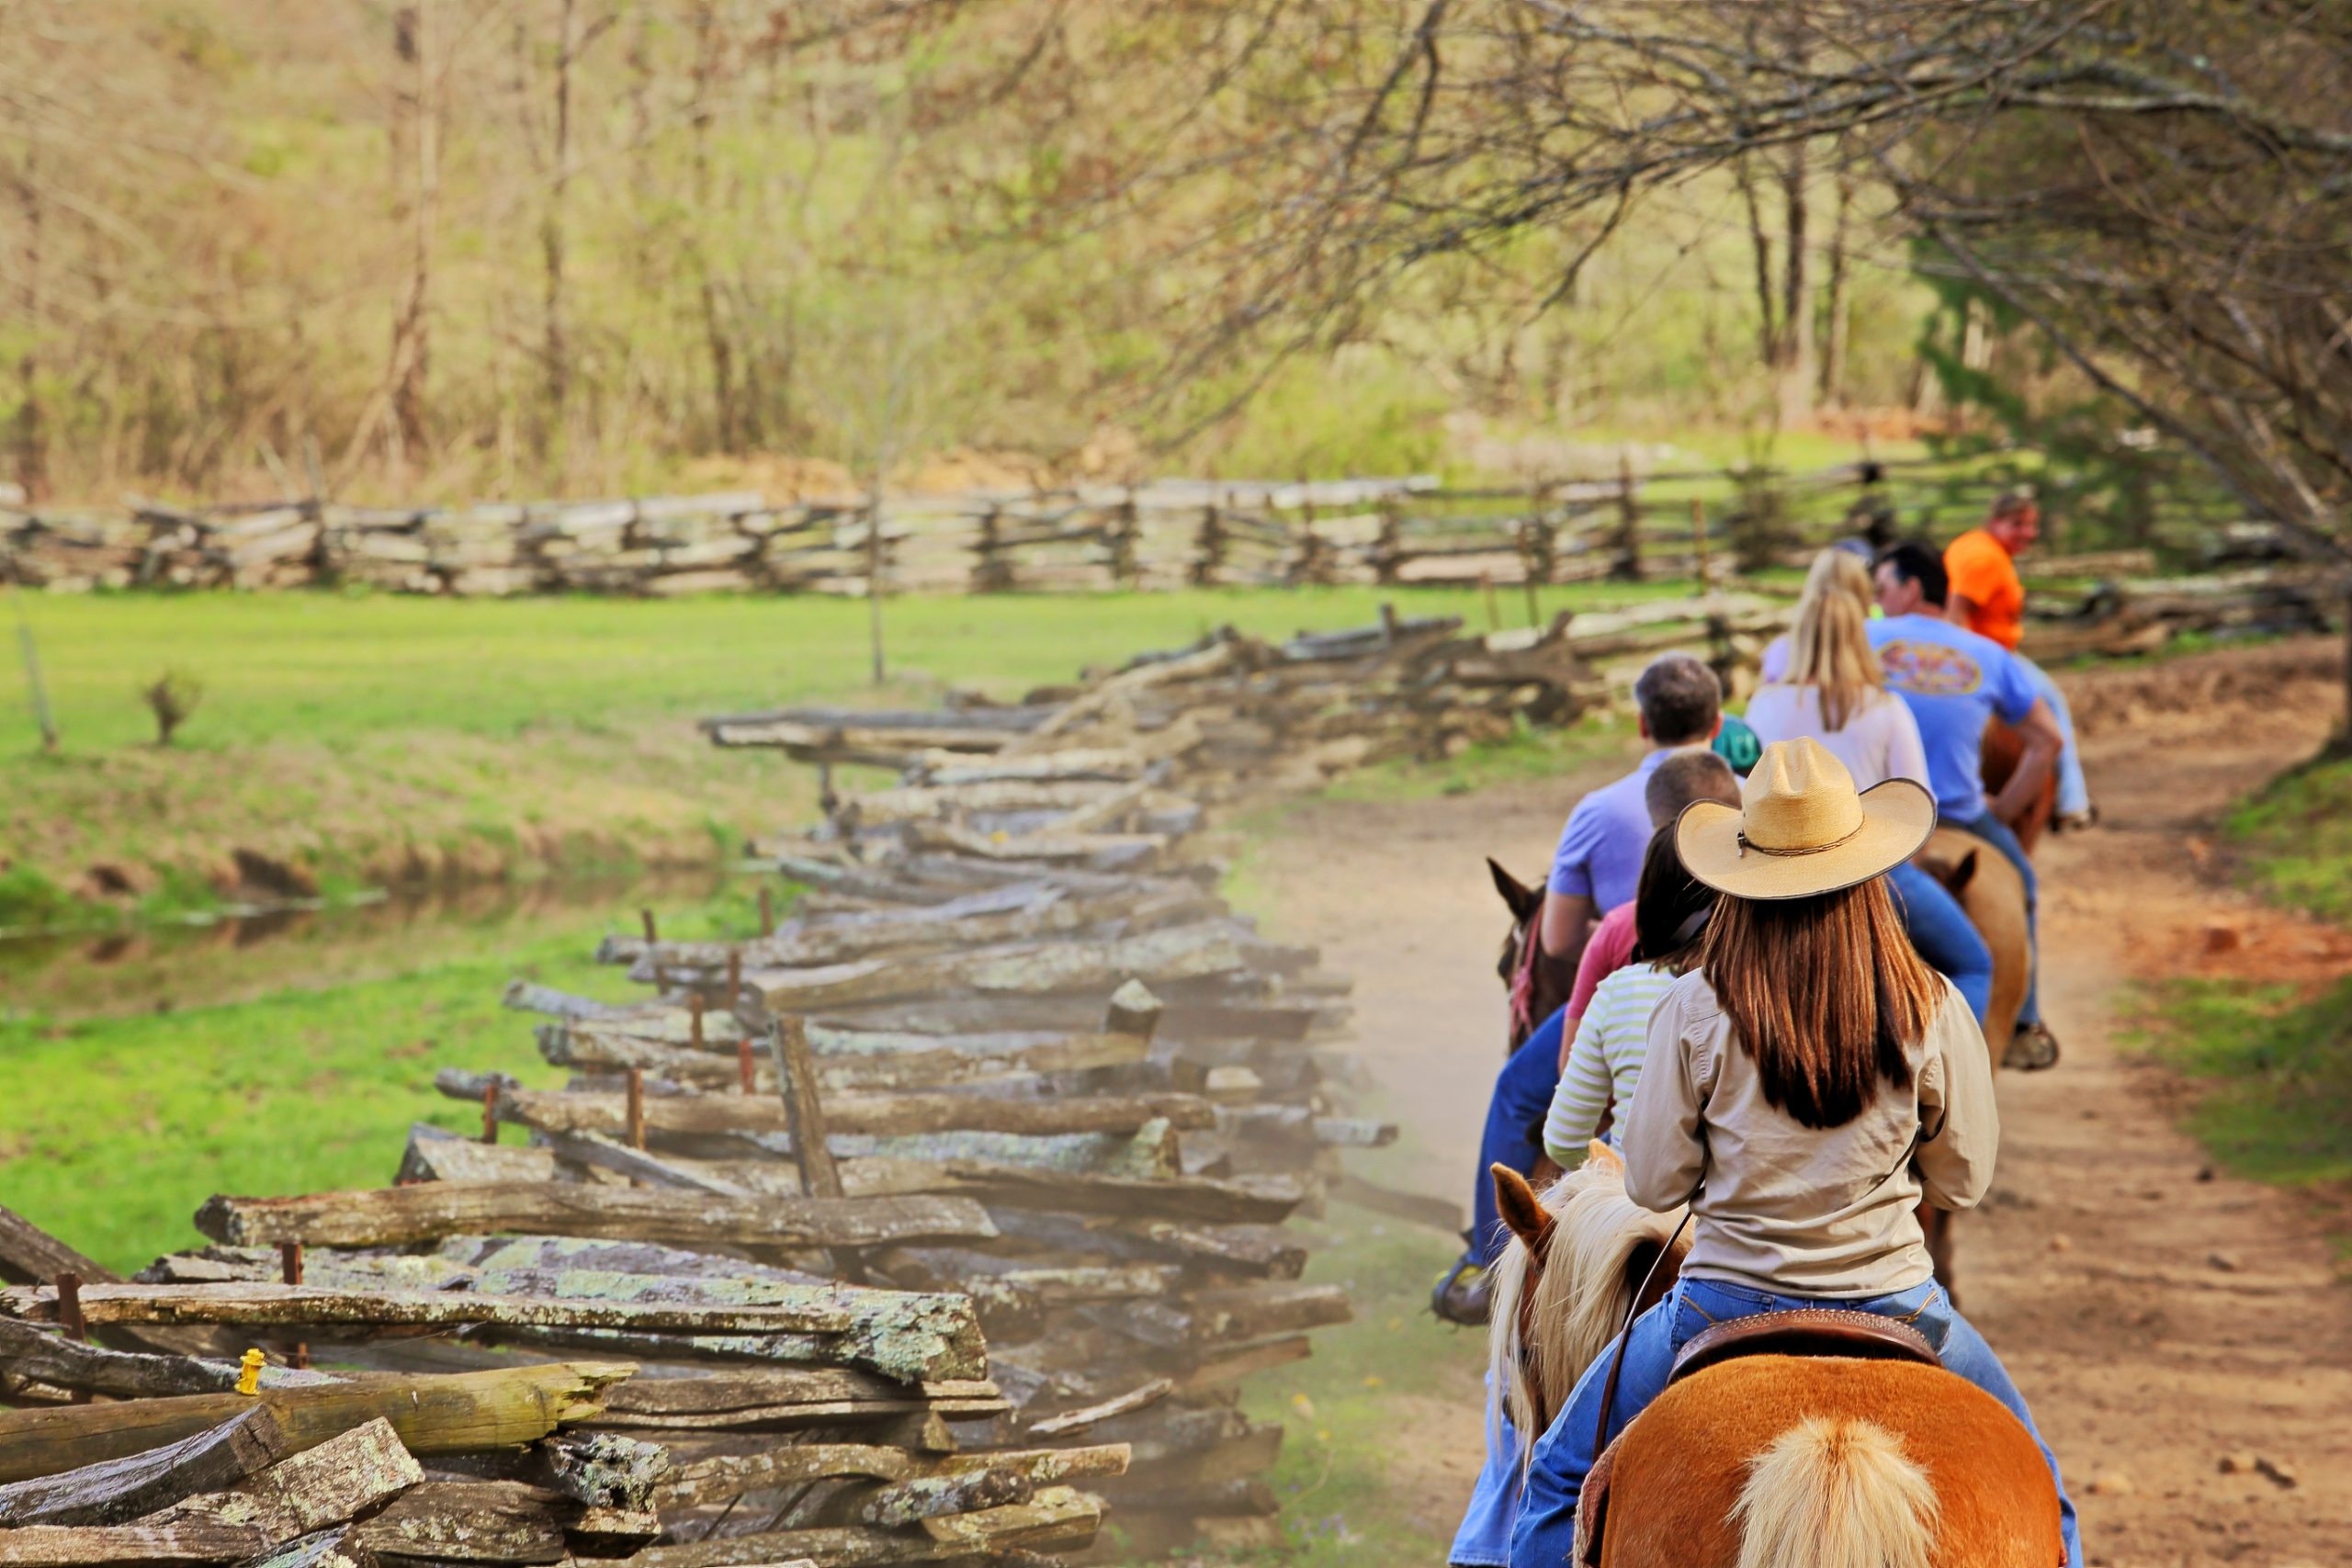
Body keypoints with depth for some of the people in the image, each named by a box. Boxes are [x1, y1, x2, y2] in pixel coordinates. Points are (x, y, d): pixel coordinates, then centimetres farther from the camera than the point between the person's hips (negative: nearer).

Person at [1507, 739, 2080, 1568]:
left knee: (1559, 1479, 21)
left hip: (1726, 1305, -1)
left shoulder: (1696, 1011, -13)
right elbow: (1962, 1180, 1)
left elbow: (1652, 1183, -5)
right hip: (1894, 1302, 1)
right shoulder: (1931, 1012, -11)